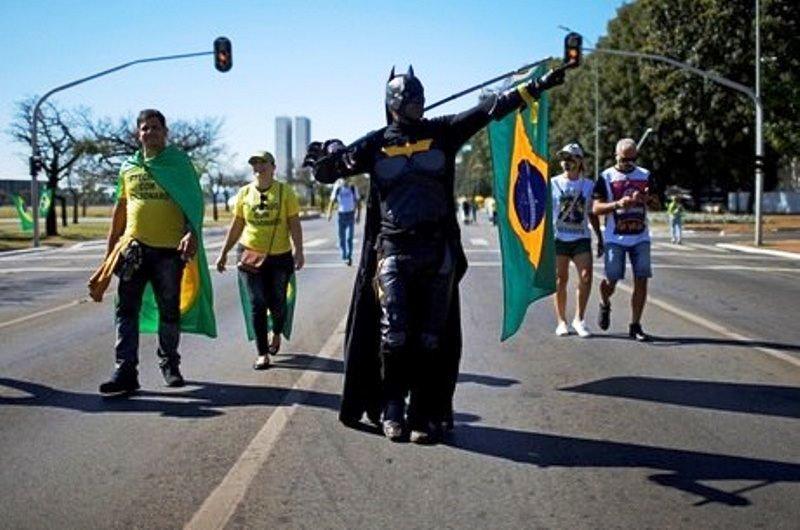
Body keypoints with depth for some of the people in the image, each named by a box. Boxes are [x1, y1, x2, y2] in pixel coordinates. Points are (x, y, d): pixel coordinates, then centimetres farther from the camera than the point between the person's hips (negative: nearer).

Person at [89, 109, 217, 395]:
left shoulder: (179, 162, 2)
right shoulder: (128, 168, 13)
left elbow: (195, 202, -5)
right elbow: (120, 208, 19)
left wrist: (192, 233, -21)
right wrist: (110, 247, 17)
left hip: (170, 249, -3)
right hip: (134, 248, 3)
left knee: (169, 311, 7)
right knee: (126, 310, -6)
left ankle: (169, 365, 23)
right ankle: (125, 371, -6)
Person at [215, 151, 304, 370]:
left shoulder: (285, 191, -1)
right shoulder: (244, 193, 5)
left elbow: (294, 224, -4)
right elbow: (236, 226, 11)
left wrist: (299, 251, -13)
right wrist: (224, 252, 9)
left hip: (280, 256, -1)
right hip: (250, 255, 1)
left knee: (277, 303, 5)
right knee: (256, 305, -1)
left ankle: (276, 334, 38)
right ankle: (262, 353, 6)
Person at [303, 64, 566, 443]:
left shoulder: (442, 133, 9)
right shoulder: (376, 143, 6)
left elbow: (491, 109, 4)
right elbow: (327, 171, 7)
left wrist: (537, 86, -2)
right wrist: (329, 154, -17)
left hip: (438, 250, 2)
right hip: (393, 250, -1)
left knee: (433, 339, 3)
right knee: (393, 334, -8)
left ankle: (426, 415, 12)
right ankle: (391, 410, 10)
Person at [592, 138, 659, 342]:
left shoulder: (645, 175, 11)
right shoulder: (606, 177, 0)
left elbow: (656, 203, 14)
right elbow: (596, 208, -4)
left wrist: (647, 199, -9)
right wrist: (618, 204, -21)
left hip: (641, 237, 3)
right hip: (615, 238, -3)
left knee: (641, 279, -4)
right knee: (611, 279, -5)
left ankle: (635, 325, 4)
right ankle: (605, 305, 30)